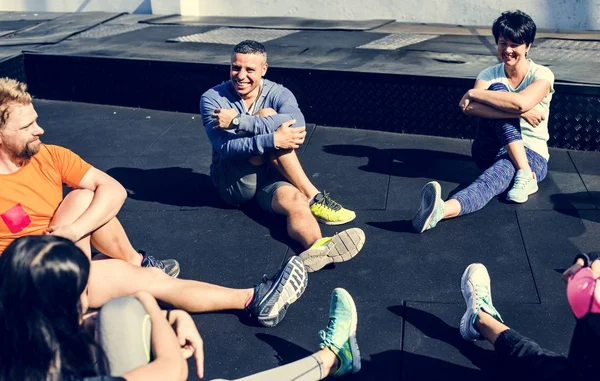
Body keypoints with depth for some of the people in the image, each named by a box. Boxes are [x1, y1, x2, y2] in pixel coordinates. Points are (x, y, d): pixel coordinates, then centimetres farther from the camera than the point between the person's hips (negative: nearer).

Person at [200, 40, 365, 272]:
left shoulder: (279, 94, -2)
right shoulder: (213, 99, -6)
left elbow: (297, 126, -27)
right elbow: (225, 147, -22)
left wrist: (237, 121, -30)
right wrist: (272, 140, -35)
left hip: (269, 177, 2)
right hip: (233, 183, -2)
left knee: (294, 201, -35)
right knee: (267, 115, -24)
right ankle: (313, 198, -29)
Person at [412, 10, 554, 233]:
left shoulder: (542, 75, -5)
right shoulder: (489, 74, 3)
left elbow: (521, 102, -29)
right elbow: (470, 107, -20)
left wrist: (473, 93, -19)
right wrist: (521, 112, -26)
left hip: (532, 155, -3)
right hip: (491, 153, 3)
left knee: (493, 177, -39)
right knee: (498, 90, -24)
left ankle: (443, 210, -70)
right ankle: (524, 175, -33)